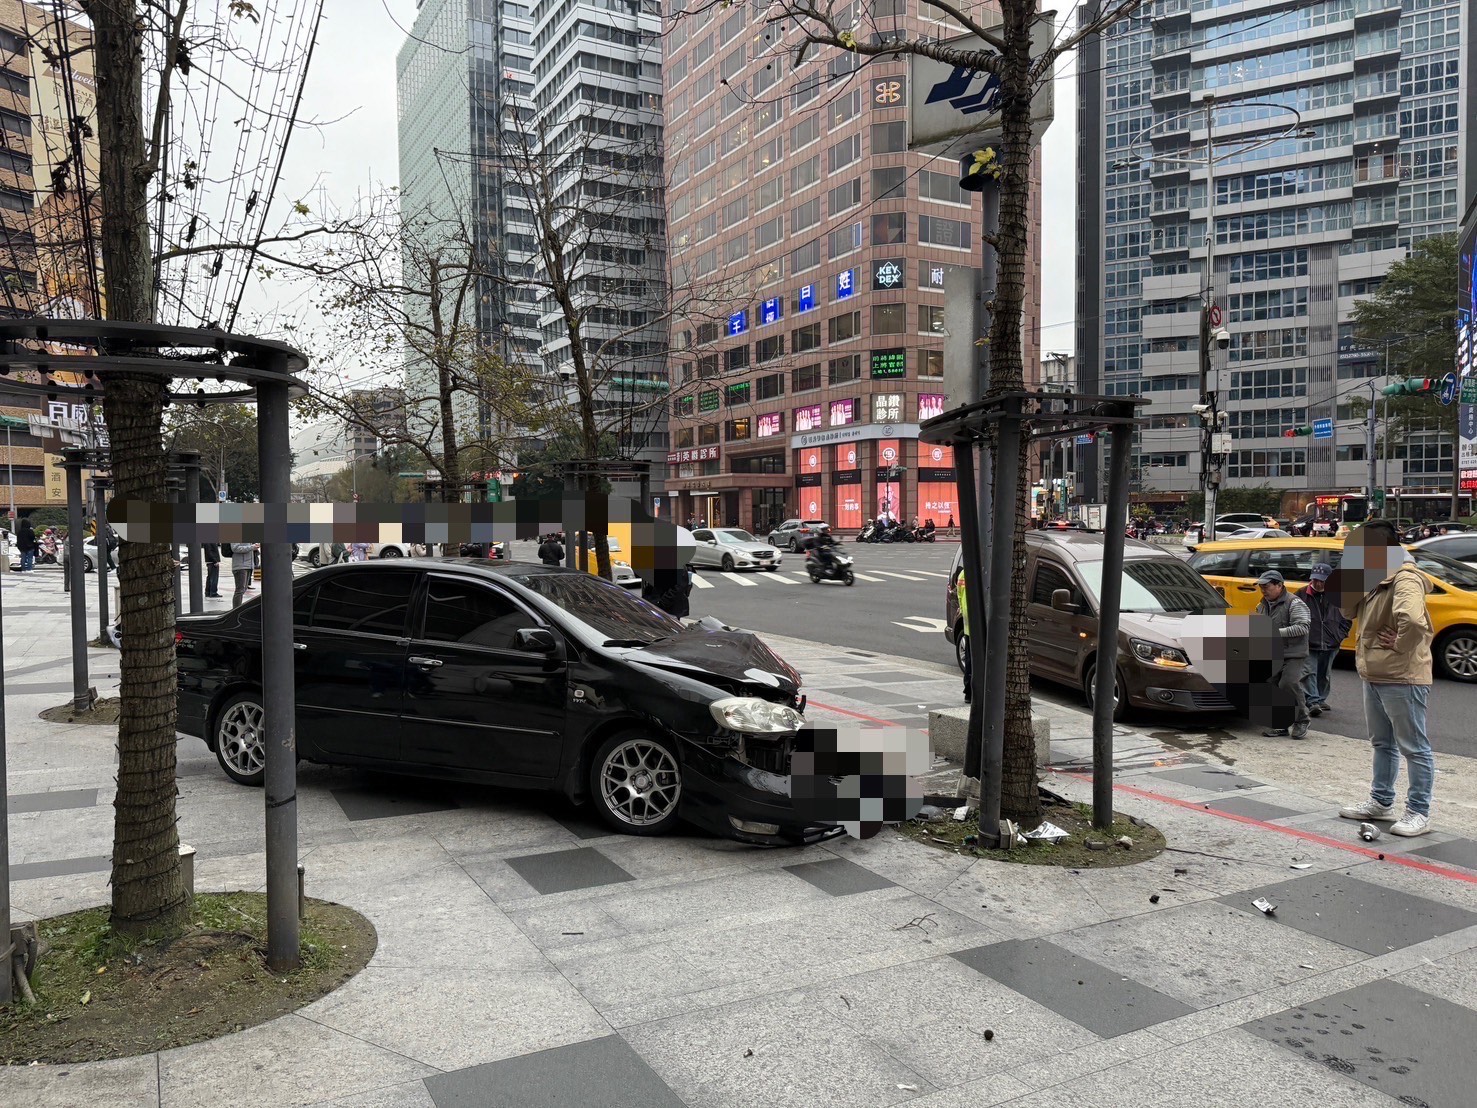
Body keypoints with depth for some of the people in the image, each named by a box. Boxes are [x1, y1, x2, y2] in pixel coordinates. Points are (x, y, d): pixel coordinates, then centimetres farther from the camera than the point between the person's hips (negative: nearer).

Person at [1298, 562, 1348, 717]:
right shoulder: (1302, 595, -4)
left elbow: (1346, 620, 13)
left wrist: (1339, 636, 3)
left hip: (1330, 646, 3)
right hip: (1308, 646, -3)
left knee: (1324, 675, 15)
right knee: (1309, 673, -12)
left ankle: (1321, 700, 29)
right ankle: (1313, 702, -15)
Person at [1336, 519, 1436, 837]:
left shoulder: (1405, 581, -21)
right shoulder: (1377, 580, 10)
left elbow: (1414, 621, -38)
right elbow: (1351, 609, 15)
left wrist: (1401, 645, -21)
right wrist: (1347, 582, 0)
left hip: (1401, 679, -10)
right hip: (1374, 677, 10)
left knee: (1414, 747, 1)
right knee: (1382, 743, 20)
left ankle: (1419, 813, 9)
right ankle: (1381, 802, 32)